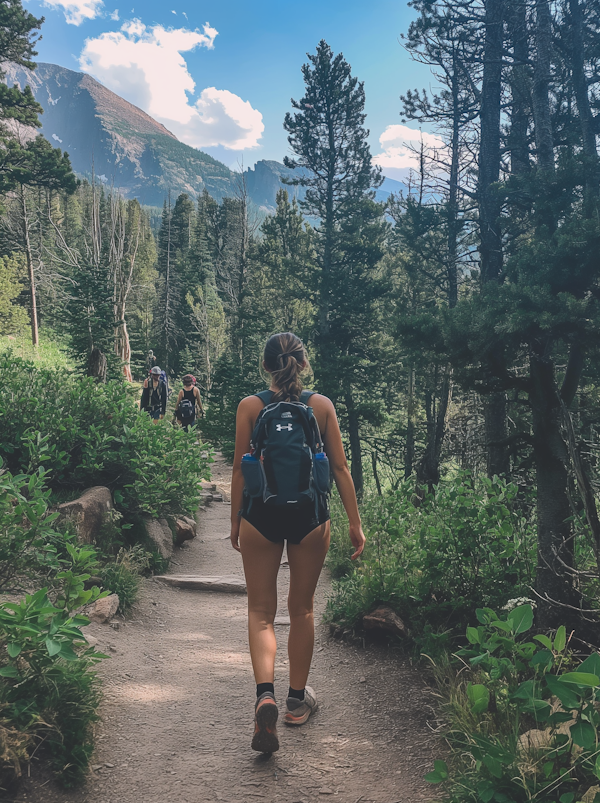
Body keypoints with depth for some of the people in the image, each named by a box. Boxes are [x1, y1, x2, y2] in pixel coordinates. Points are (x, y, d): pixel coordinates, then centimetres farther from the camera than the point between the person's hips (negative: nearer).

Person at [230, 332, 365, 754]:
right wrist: (355, 522, 6)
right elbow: (340, 467, 0)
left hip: (261, 513, -1)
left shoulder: (250, 407, -3)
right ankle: (298, 699, 29)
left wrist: (235, 521, 9)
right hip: (310, 514, 1)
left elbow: (240, 469, -1)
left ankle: (265, 694, -11)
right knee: (302, 609, 16)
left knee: (261, 611, 10)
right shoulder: (322, 405, 0)